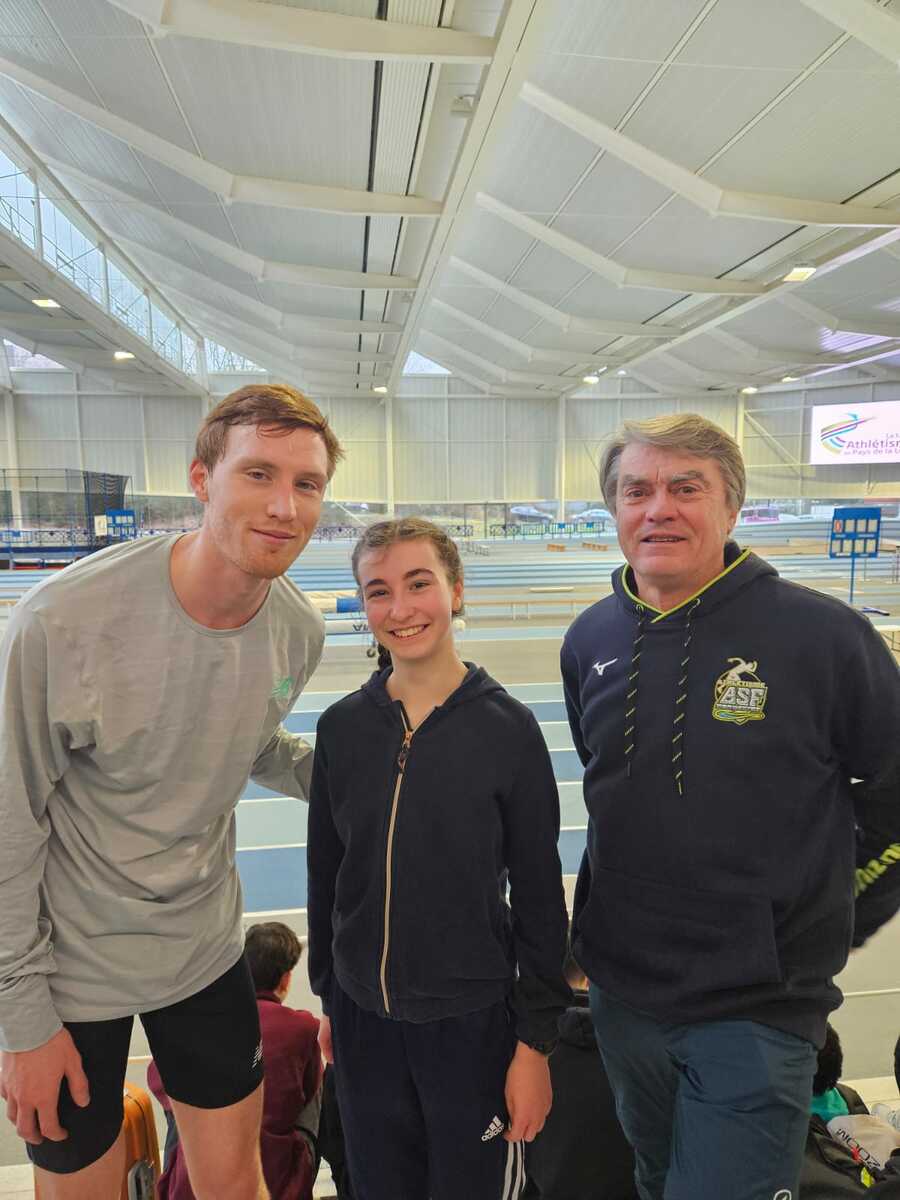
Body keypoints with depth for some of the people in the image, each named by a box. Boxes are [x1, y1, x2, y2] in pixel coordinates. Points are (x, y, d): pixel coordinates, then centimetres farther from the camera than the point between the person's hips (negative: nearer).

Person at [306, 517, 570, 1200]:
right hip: (363, 1022, 3)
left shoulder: (507, 728, -15)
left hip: (473, 1022, -3)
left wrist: (535, 1042, -6)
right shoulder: (341, 727, -6)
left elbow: (540, 898, -9)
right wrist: (329, 998, 10)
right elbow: (326, 878, 4)